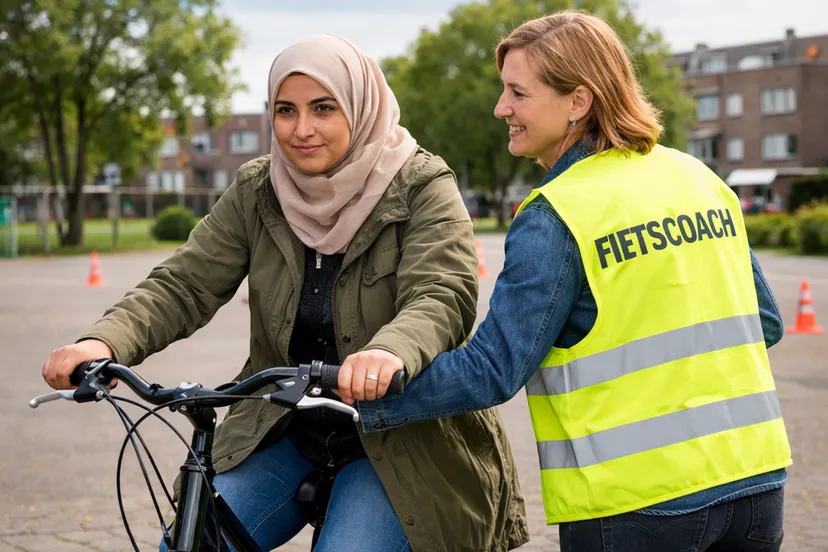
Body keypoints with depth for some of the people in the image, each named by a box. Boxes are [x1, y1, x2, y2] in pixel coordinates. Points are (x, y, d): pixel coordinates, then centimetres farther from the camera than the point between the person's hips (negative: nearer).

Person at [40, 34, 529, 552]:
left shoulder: (423, 188, -11)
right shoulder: (257, 193, 0)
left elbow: (443, 297, -26)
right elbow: (182, 286, -6)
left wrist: (390, 353, -49)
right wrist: (103, 342, -27)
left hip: (396, 444, -3)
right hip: (283, 436, 4)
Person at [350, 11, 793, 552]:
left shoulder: (554, 220, -14)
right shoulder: (698, 178, 5)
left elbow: (492, 370, -17)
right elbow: (765, 323, 11)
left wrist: (365, 398, -10)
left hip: (638, 505, -6)